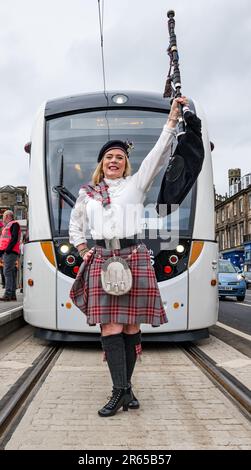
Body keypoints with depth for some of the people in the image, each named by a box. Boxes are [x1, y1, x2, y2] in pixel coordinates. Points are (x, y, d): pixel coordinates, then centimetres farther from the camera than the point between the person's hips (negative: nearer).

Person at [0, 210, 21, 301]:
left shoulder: (14, 224, -3)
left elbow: (14, 238, -16)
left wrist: (8, 249, -23)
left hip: (10, 252, -10)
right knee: (11, 273, 8)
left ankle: (8, 294, -19)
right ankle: (12, 294, 9)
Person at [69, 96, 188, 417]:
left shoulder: (135, 184, 11)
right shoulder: (87, 193, 16)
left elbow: (159, 155, 2)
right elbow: (74, 226, 27)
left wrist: (172, 119, -5)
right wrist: (83, 251, 13)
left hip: (133, 257, -1)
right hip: (101, 259, 1)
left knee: (131, 325, 1)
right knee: (110, 327, -6)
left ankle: (123, 388, 13)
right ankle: (122, 390, -1)